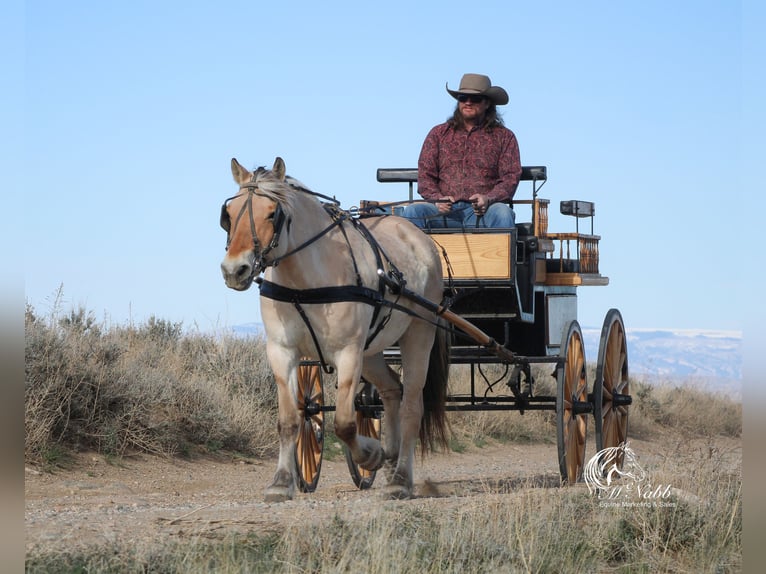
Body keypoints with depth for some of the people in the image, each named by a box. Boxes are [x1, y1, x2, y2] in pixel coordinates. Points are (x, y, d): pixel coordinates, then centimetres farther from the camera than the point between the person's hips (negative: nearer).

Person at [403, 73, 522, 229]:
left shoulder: (503, 137, 17)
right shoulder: (439, 134, 21)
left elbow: (511, 177, 6)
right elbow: (425, 175, 14)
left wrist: (488, 198, -15)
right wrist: (437, 199, -9)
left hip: (483, 212, -1)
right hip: (446, 211, 1)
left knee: (502, 213, -36)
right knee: (413, 211, -29)